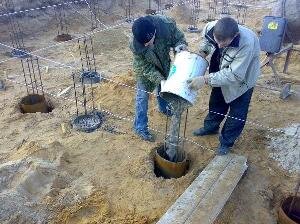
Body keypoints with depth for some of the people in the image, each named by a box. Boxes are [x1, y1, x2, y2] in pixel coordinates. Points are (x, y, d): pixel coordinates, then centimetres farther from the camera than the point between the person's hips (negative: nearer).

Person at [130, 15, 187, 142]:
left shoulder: (166, 25, -36)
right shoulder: (135, 45, -38)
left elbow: (178, 37, -17)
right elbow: (145, 68, -28)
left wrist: (179, 45, -40)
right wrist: (160, 80, -38)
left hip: (164, 64, 4)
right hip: (145, 70, -3)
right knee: (142, 96, 1)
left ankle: (163, 108, 56)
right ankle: (140, 127, 18)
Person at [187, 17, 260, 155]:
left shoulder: (247, 43, -42)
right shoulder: (211, 27, -27)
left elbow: (234, 75, -40)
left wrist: (205, 80, -45)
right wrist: (202, 52, -18)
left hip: (242, 78, -5)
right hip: (222, 73, 5)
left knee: (237, 113, 6)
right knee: (216, 102, 22)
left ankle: (226, 141, 27)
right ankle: (211, 127, 47)